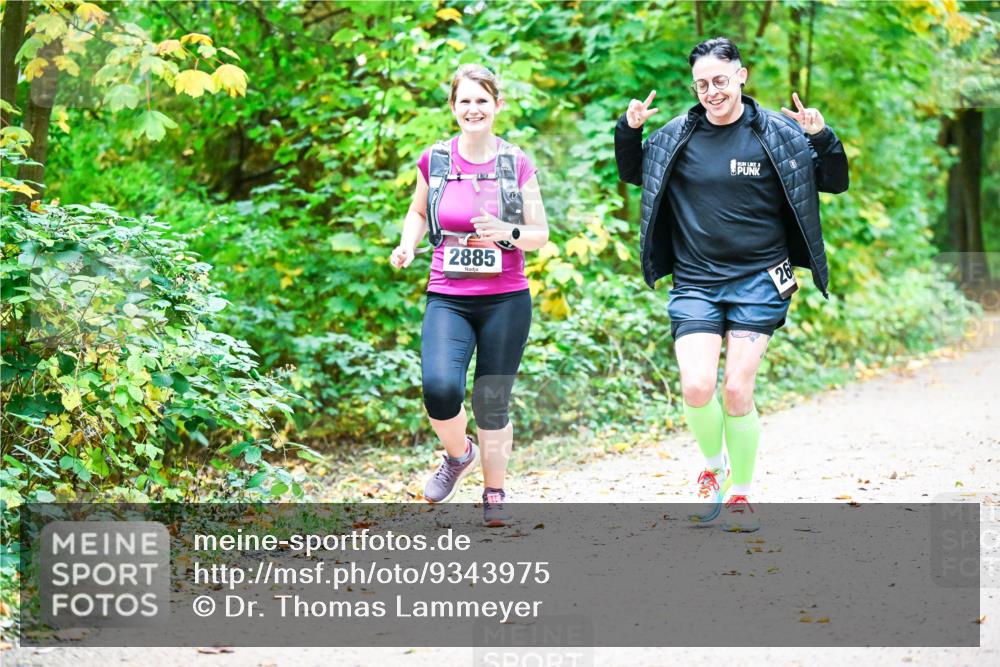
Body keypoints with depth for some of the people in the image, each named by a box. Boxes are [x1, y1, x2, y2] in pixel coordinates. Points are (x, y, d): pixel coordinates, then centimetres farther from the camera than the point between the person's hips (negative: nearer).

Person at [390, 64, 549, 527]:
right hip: (447, 300, 0)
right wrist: (407, 245, 1)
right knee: (440, 389, -22)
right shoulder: (433, 161, 2)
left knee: (492, 404, 4)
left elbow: (540, 235, 4)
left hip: (506, 301, 0)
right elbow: (418, 210, 21)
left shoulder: (517, 164, 0)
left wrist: (507, 232, -16)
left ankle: (495, 494, 27)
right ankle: (458, 454, 10)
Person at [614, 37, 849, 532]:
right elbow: (632, 174, 22)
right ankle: (713, 466, 16)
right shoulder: (676, 136, 5)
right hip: (695, 284, 2)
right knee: (696, 387, -15)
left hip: (758, 282, -2)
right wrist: (628, 131, 3)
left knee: (737, 392, -8)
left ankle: (740, 495, 13)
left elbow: (835, 183, 4)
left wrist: (822, 139, -14)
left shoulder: (779, 133, -1)